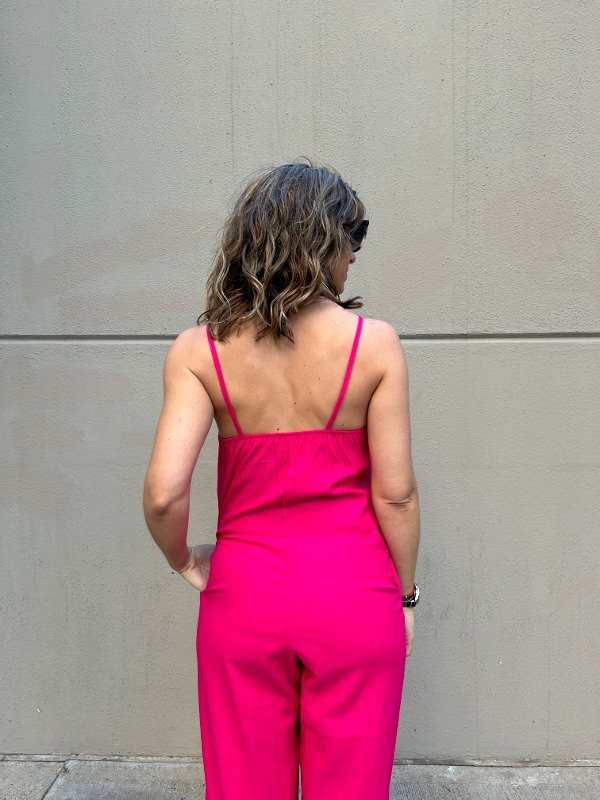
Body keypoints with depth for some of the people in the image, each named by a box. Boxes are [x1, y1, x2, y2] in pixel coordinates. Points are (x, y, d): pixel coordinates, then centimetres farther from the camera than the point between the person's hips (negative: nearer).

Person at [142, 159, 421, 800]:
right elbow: (394, 493, -7)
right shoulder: (374, 342, -9)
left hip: (244, 593, 1)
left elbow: (163, 493, -16)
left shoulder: (199, 350, -7)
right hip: (354, 594, 0)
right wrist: (405, 595, 7)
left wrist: (184, 561, 5)